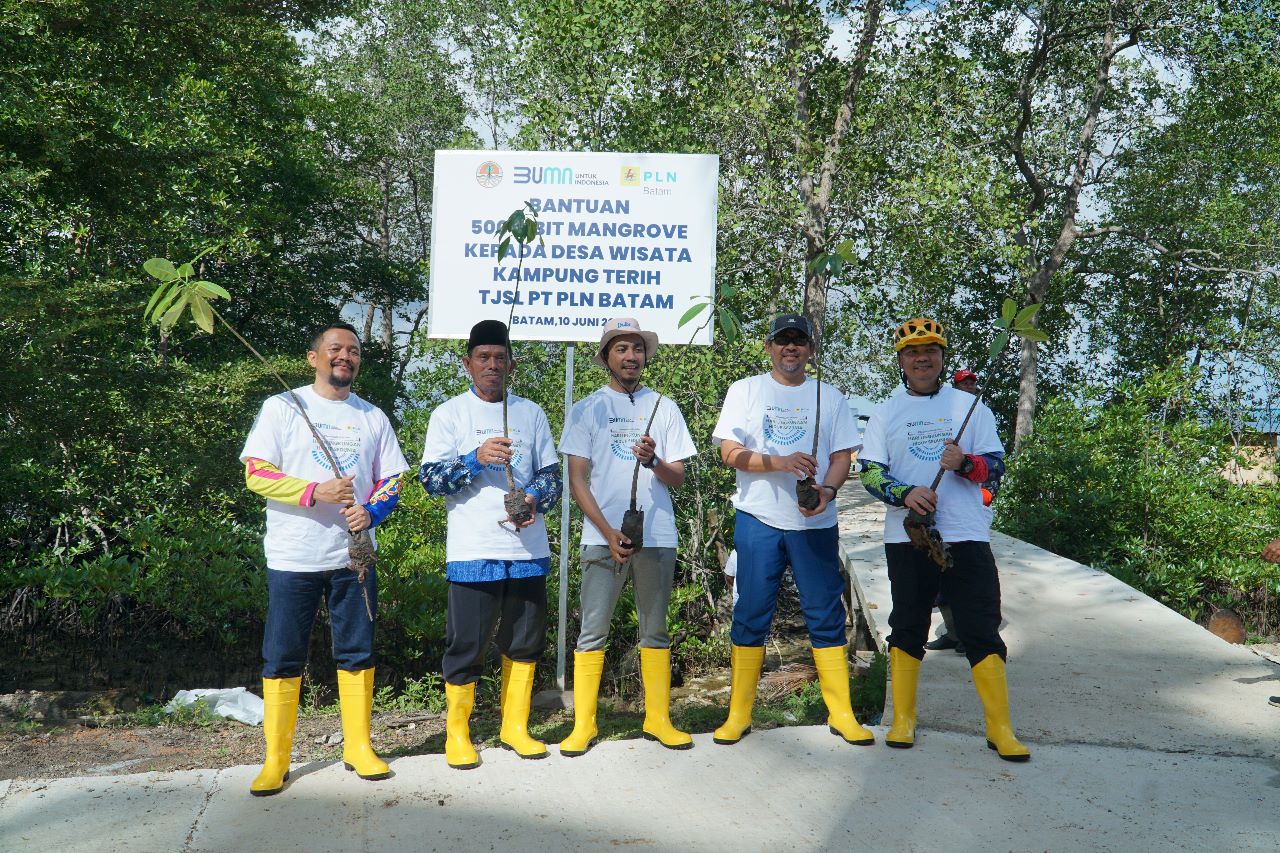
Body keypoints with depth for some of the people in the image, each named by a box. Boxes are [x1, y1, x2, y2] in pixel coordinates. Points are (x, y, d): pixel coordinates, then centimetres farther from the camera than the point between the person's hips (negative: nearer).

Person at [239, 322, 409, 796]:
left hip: (353, 555, 3)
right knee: (282, 659, 2)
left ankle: (358, 747, 20)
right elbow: (256, 473, -6)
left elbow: (391, 480, 11)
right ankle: (276, 760, 12)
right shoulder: (282, 407, 0)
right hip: (293, 557, -3)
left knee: (357, 654, 8)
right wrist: (315, 492, -19)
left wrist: (371, 510, -10)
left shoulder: (372, 416, 11)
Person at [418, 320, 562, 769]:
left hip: (527, 548, 4)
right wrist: (476, 459, -20)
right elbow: (430, 478, -5)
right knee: (466, 644, 0)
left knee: (525, 642, 10)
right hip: (473, 551, -3)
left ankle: (514, 725, 24)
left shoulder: (531, 413, 12)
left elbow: (552, 473, 11)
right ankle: (456, 731, 15)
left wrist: (535, 498, -11)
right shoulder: (450, 414, 3)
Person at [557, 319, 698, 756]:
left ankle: (658, 719, 18)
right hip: (603, 536, -2)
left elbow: (677, 478, 5)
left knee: (655, 631, 9)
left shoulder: (664, 408, 9)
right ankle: (583, 724, 7)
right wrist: (609, 533, -12)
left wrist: (653, 461, -18)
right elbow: (577, 479, -1)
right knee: (593, 632, -1)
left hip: (657, 536, 2)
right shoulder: (587, 409, 4)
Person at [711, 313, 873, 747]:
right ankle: (738, 714, 11)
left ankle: (841, 713, 11)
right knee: (750, 617, 3)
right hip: (759, 519, -1)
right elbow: (730, 452, -3)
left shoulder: (830, 396, 11)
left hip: (816, 521, 1)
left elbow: (842, 455, 7)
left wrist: (827, 489, -14)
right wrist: (781, 462, -19)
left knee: (826, 617, 3)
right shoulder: (745, 390, 6)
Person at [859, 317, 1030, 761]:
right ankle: (903, 719, 20)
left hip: (967, 537, -1)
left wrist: (964, 463, -19)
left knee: (983, 631, -3)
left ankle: (1000, 728, 3)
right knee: (907, 628, 8)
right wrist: (905, 493, -19)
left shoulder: (969, 406, 7)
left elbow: (996, 464, 3)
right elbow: (870, 472, 0)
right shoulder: (886, 413, 8)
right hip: (907, 537, 1)